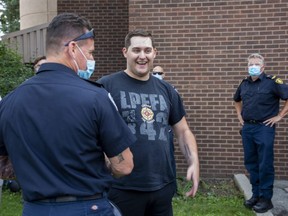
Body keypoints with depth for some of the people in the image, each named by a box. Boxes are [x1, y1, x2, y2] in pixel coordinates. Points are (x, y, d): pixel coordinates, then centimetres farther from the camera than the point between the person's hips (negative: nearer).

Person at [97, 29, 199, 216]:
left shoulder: (166, 90, 9)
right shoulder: (107, 85, -7)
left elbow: (183, 131, 14)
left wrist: (194, 162, 1)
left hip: (163, 186, 5)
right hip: (123, 188, -5)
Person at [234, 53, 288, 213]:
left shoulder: (272, 82, -9)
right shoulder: (244, 84, 9)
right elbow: (237, 100, 28)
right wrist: (239, 115, 16)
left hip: (264, 128, -6)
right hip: (247, 128, 6)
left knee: (265, 165, -1)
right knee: (251, 163, 12)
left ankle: (266, 199, 11)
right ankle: (256, 195, 24)